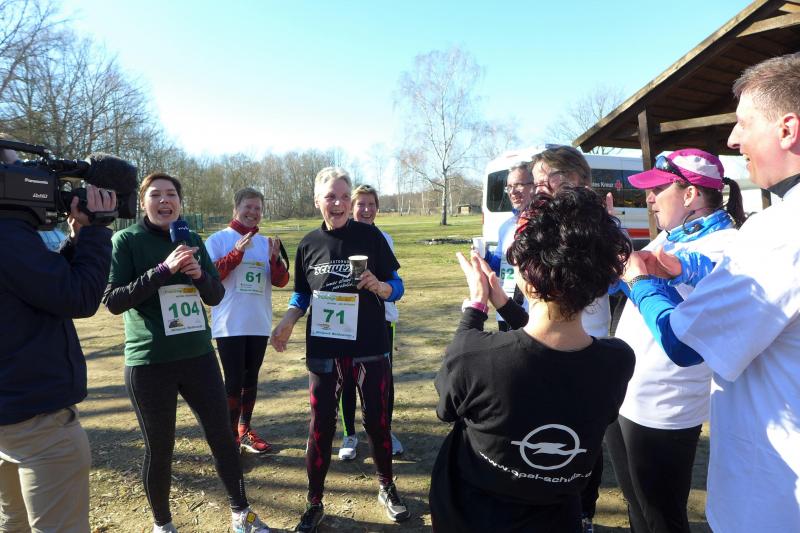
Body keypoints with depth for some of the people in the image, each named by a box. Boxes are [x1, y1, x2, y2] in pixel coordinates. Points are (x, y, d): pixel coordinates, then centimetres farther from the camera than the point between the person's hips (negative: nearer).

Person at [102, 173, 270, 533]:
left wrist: (199, 274, -14)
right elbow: (112, 300, -14)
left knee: (222, 435, 9)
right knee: (159, 448, 9)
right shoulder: (125, 241, -5)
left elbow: (216, 295, 7)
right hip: (149, 362, -3)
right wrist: (164, 269, -23)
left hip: (199, 355, 4)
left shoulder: (192, 240, 7)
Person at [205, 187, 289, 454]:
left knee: (251, 379, 14)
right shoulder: (218, 239, -4)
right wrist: (237, 252, -21)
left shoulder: (266, 242, 7)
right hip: (229, 325, -4)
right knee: (234, 381, -2)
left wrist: (274, 258, -16)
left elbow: (281, 281, 2)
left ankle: (245, 430, 28)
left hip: (259, 324, 5)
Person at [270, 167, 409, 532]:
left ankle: (387, 489, 34)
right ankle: (314, 504, 26)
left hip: (369, 346, -1)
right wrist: (287, 323, -6)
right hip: (324, 348, 2)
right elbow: (302, 295, 11)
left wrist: (378, 286, -24)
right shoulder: (309, 244, 2)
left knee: (377, 420, 9)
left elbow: (395, 287, -3)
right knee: (321, 424, 8)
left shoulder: (370, 236, -6)